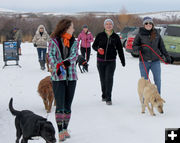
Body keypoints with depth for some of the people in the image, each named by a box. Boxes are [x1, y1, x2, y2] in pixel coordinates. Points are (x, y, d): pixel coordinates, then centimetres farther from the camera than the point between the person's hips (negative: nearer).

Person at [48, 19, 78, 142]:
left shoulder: (74, 42, 10)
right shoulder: (54, 41, -1)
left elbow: (75, 55, -3)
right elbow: (51, 56, -8)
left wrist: (66, 62, -21)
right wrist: (57, 66, -25)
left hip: (71, 76, 4)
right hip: (58, 77, -4)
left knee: (68, 105, 9)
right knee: (60, 105, -7)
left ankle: (65, 129, 20)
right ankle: (60, 131, -4)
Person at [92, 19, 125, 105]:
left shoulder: (115, 37, 4)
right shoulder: (100, 35, 3)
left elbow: (120, 49, 10)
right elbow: (94, 45, 8)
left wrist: (123, 61, 10)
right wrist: (98, 49, -15)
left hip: (111, 61, -1)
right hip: (100, 61, 1)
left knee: (109, 78, -13)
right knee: (103, 79, 9)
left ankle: (108, 98, -11)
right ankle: (104, 95, 29)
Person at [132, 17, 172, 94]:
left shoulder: (157, 34, 7)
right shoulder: (140, 35, 0)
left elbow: (162, 47, 14)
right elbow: (134, 46, 2)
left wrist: (167, 56, 10)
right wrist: (138, 48, -19)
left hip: (155, 61, 1)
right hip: (144, 61, -1)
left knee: (158, 79, -3)